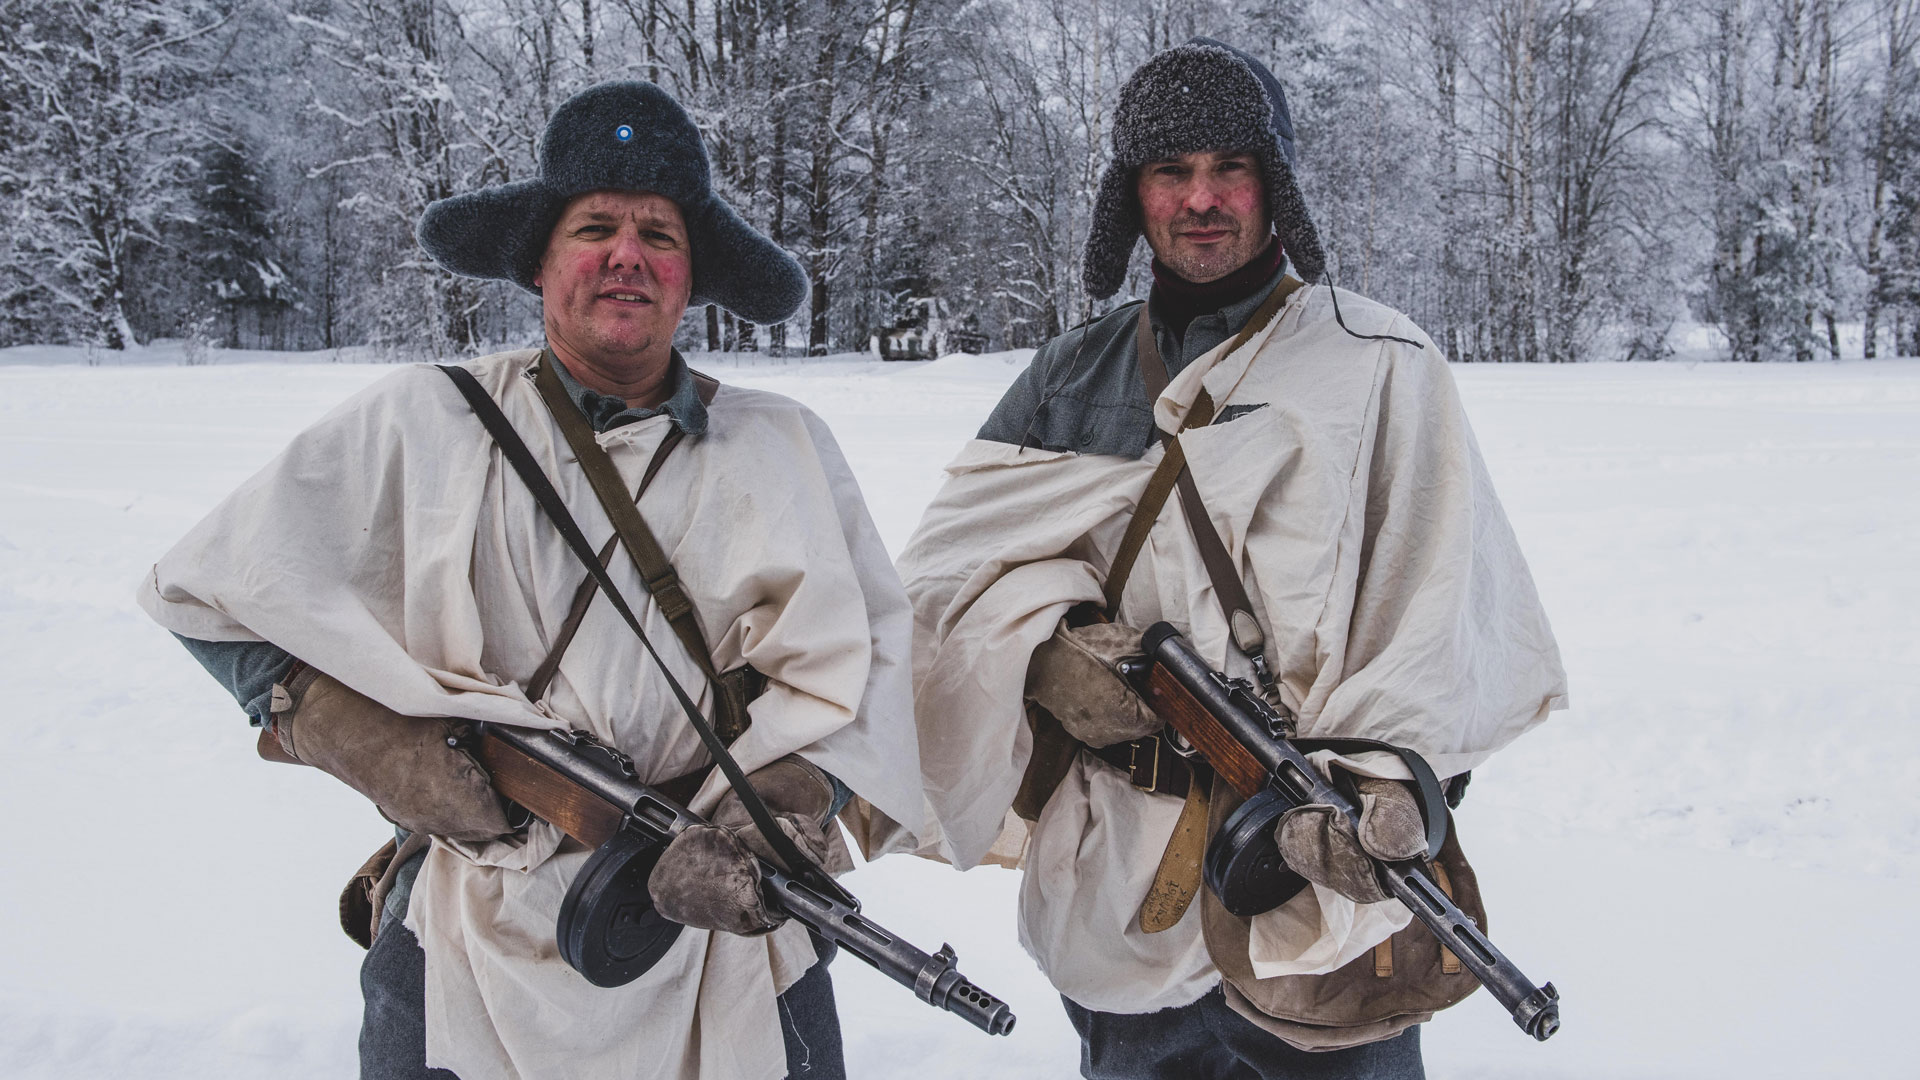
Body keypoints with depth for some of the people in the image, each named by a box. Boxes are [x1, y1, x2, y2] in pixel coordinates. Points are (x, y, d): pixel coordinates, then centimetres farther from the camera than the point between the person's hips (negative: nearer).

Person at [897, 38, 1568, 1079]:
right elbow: (945, 558, 6)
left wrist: (1377, 780, -26)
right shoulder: (1070, 375, 11)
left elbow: (1435, 597, -10)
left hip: (1318, 882, -3)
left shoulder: (1377, 363, -1)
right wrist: (1043, 645, -14)